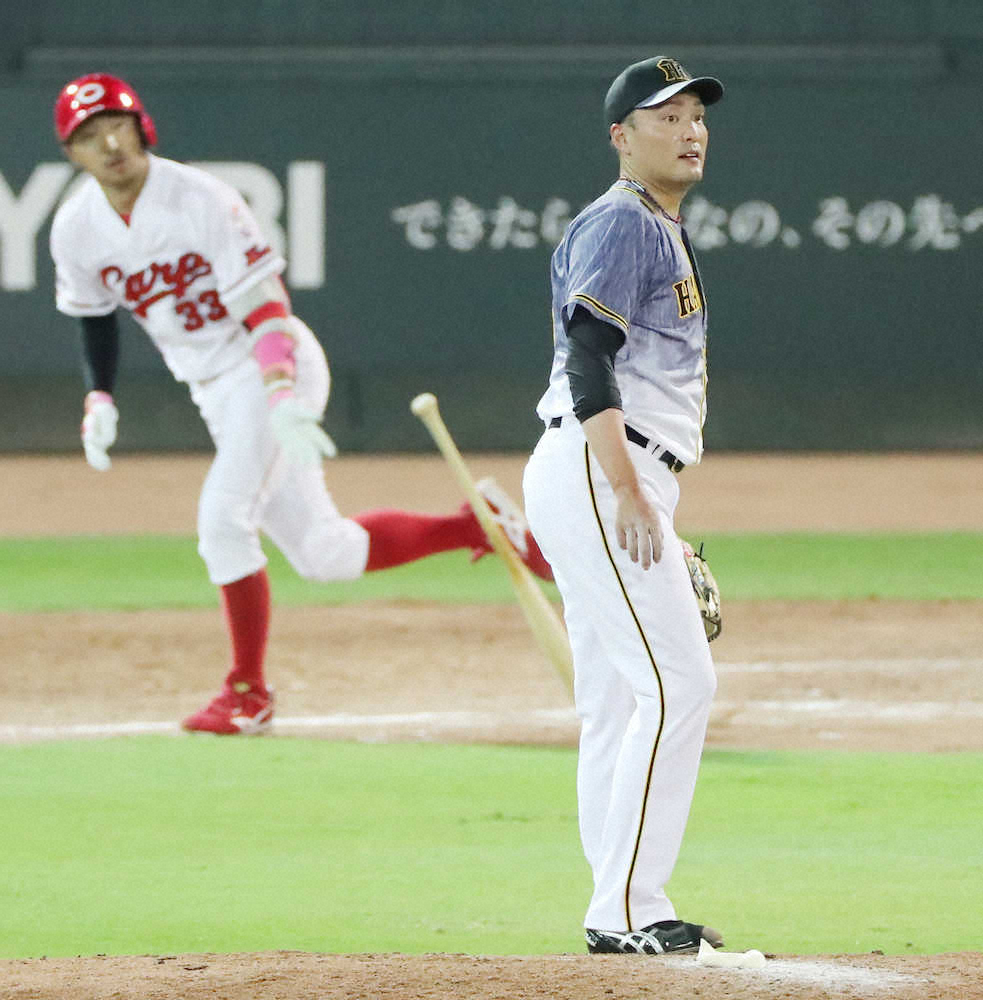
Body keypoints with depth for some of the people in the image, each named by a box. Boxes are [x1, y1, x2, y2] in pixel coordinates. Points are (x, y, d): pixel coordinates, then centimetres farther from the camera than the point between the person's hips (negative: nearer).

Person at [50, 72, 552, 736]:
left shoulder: (200, 199, -19)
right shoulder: (76, 231, -2)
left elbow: (263, 305, -22)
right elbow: (95, 315, 15)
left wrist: (281, 396, -35)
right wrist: (99, 398, 0)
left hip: (276, 368, -7)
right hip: (216, 394, 7)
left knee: (224, 519, -20)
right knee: (324, 555, 7)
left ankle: (249, 694, -7)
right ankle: (479, 526, 24)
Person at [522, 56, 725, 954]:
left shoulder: (662, 234, 22)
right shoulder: (620, 224, -10)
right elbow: (588, 360, -20)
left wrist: (653, 509, 23)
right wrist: (630, 495, -26)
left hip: (626, 486, 11)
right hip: (594, 476, -11)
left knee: (616, 702, 9)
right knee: (678, 683, -14)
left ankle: (626, 913, 11)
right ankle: (628, 911, -14)